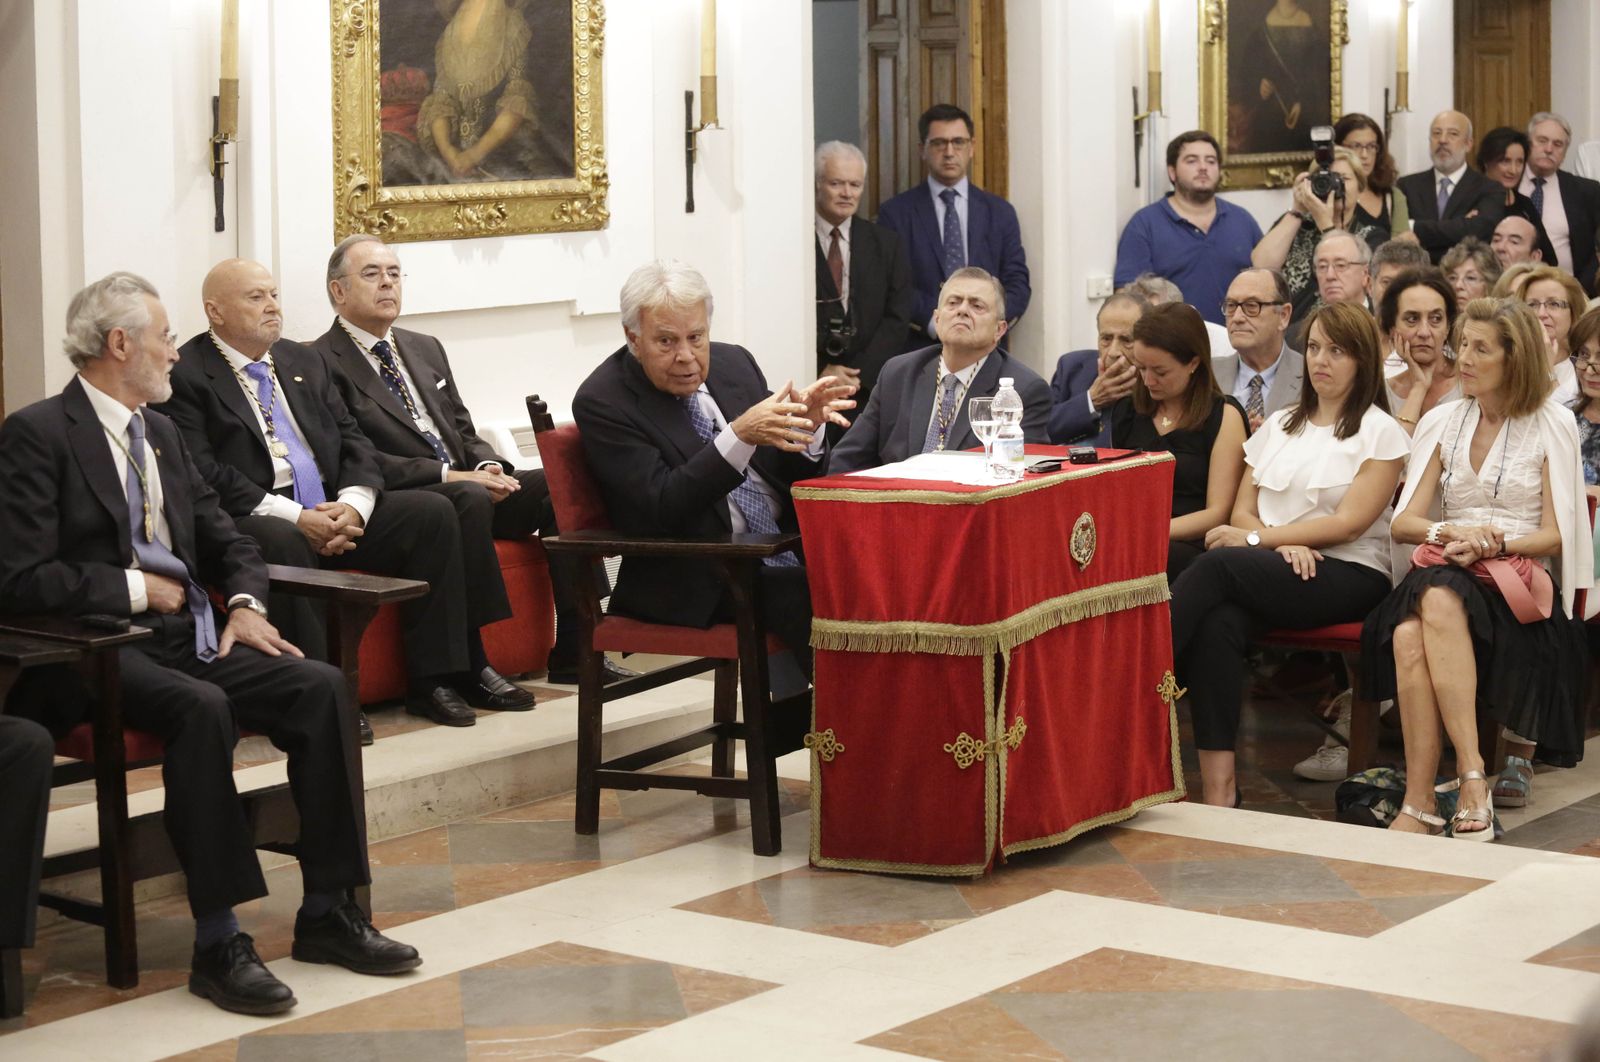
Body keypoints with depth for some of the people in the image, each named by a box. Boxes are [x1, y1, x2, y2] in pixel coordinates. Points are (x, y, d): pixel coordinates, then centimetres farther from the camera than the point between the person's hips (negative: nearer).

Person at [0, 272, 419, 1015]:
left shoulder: (161, 432, 18)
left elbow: (225, 537, 22)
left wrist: (246, 602, 1)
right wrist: (135, 588, -11)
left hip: (185, 636, 8)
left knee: (321, 687, -15)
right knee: (200, 707, -35)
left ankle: (327, 914, -9)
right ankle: (217, 945, -30)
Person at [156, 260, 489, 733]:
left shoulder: (305, 361, 20)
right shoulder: (185, 376, -3)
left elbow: (353, 440, 14)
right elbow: (204, 475, -14)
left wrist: (352, 504, -8)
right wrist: (294, 516, -21)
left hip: (334, 512, 7)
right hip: (252, 521, -7)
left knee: (432, 511, -11)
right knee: (281, 541, -39)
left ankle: (432, 680, -10)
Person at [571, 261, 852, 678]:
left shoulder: (734, 363, 10)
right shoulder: (602, 402, -7)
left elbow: (791, 477, 13)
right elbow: (662, 510, -18)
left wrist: (806, 425, -10)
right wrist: (740, 436, -27)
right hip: (697, 581, -6)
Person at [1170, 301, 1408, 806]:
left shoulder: (1380, 432, 4)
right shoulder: (1279, 425, 22)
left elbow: (1349, 523, -7)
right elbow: (1243, 509, 14)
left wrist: (1258, 539, -11)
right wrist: (1283, 545, -9)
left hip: (1349, 576, -4)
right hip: (1274, 573, 4)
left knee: (1218, 564, -32)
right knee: (1218, 624, -33)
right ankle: (1218, 787, -38)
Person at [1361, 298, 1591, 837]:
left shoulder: (1551, 425, 7)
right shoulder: (1442, 422, 17)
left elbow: (1556, 534, 3)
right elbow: (1404, 523, 10)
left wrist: (1494, 541, -15)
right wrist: (1450, 532, -12)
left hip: (1522, 581, -3)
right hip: (1445, 569, 3)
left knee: (1441, 599, -39)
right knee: (1408, 636, -35)